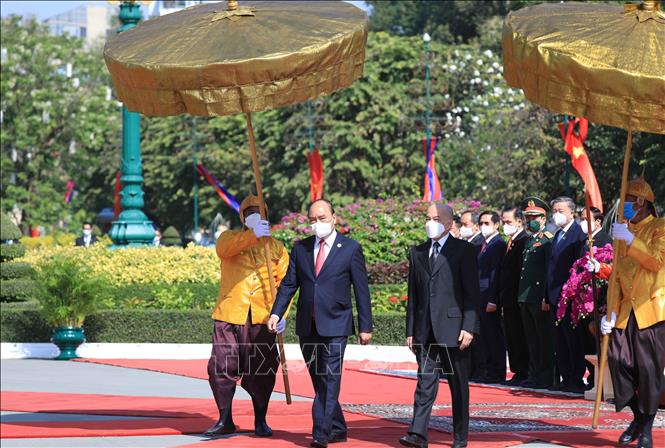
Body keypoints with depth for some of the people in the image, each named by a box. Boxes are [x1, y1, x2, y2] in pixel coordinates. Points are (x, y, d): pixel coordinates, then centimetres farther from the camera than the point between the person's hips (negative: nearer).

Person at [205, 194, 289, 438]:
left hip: (262, 320, 1)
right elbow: (224, 248, -17)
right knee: (222, 368, -1)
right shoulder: (230, 237, 9)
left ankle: (260, 421, 16)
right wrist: (253, 234, -28)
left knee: (262, 371, 3)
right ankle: (225, 421, 12)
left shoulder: (276, 247, 13)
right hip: (230, 317, -1)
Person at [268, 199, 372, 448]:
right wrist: (276, 313, -5)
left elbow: (361, 289, 0)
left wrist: (365, 327, -2)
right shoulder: (300, 248, 9)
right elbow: (289, 284, 9)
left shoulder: (351, 249, -1)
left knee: (330, 379, -11)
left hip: (335, 325, -5)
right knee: (319, 382, 10)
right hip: (307, 326, 5)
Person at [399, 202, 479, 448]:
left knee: (459, 386, 5)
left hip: (453, 328, -3)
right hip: (425, 331, 3)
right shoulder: (417, 252, 13)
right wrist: (411, 330, 9)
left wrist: (469, 327, -13)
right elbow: (413, 294, 14)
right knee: (425, 382, -4)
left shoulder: (464, 250, -1)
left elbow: (472, 292, -5)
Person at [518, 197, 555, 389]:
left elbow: (550, 271, -14)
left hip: (540, 298, -9)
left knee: (544, 337, -3)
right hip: (525, 298, 9)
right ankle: (534, 375, 17)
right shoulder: (528, 241, 19)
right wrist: (521, 296, 16)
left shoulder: (548, 241, -8)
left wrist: (546, 298, -20)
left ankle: (546, 377, -1)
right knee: (531, 338, 12)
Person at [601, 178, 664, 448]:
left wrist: (630, 240, -23)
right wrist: (611, 311, 7)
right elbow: (617, 275, 15)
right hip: (626, 312, 6)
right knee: (619, 362, -2)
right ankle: (637, 417, 16)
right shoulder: (623, 231, 15)